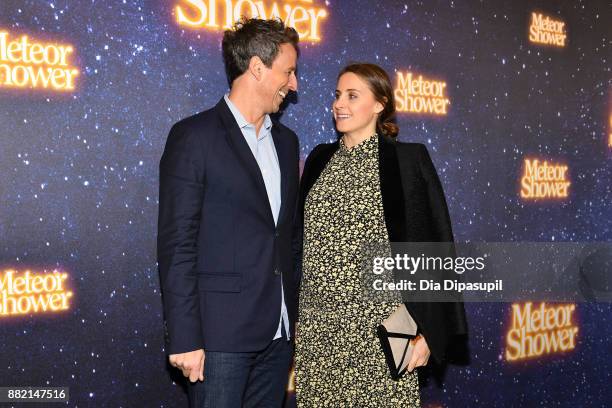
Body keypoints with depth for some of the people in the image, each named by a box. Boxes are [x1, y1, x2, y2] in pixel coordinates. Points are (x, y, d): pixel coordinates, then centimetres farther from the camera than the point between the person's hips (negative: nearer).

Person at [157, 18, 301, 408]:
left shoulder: (286, 140, 14)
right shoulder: (194, 136, -7)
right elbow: (177, 244, -11)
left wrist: (295, 322, 13)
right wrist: (185, 339, -14)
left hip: (278, 332, 6)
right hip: (221, 332, -6)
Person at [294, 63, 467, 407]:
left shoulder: (408, 159, -4)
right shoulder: (319, 159, 10)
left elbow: (434, 247, -5)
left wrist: (427, 329, -9)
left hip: (378, 323, -4)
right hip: (315, 326, 4)